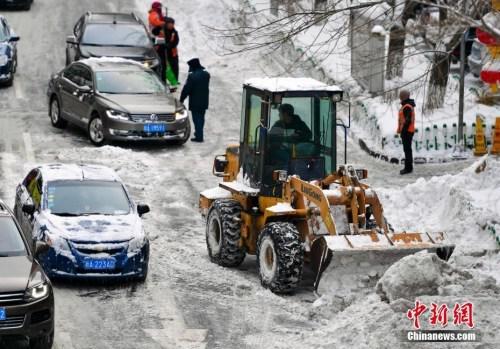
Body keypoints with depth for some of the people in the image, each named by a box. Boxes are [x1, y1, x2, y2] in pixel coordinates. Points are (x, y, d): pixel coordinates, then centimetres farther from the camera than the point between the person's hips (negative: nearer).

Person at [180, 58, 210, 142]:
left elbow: (186, 89, -15)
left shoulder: (192, 76, -19)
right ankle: (199, 133, 34)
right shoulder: (206, 74, 2)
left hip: (195, 102, -7)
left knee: (197, 119, -1)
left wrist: (182, 99, -6)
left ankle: (199, 136, -1)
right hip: (204, 101, 7)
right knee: (201, 118, 19)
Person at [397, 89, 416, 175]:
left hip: (406, 131, -11)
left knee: (407, 149, -6)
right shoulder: (407, 105, 14)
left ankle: (408, 168, -3)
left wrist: (403, 131, -22)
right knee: (407, 149, 14)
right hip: (407, 131, 11)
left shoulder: (407, 107, -19)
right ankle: (408, 167, 19)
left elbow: (408, 120, -24)